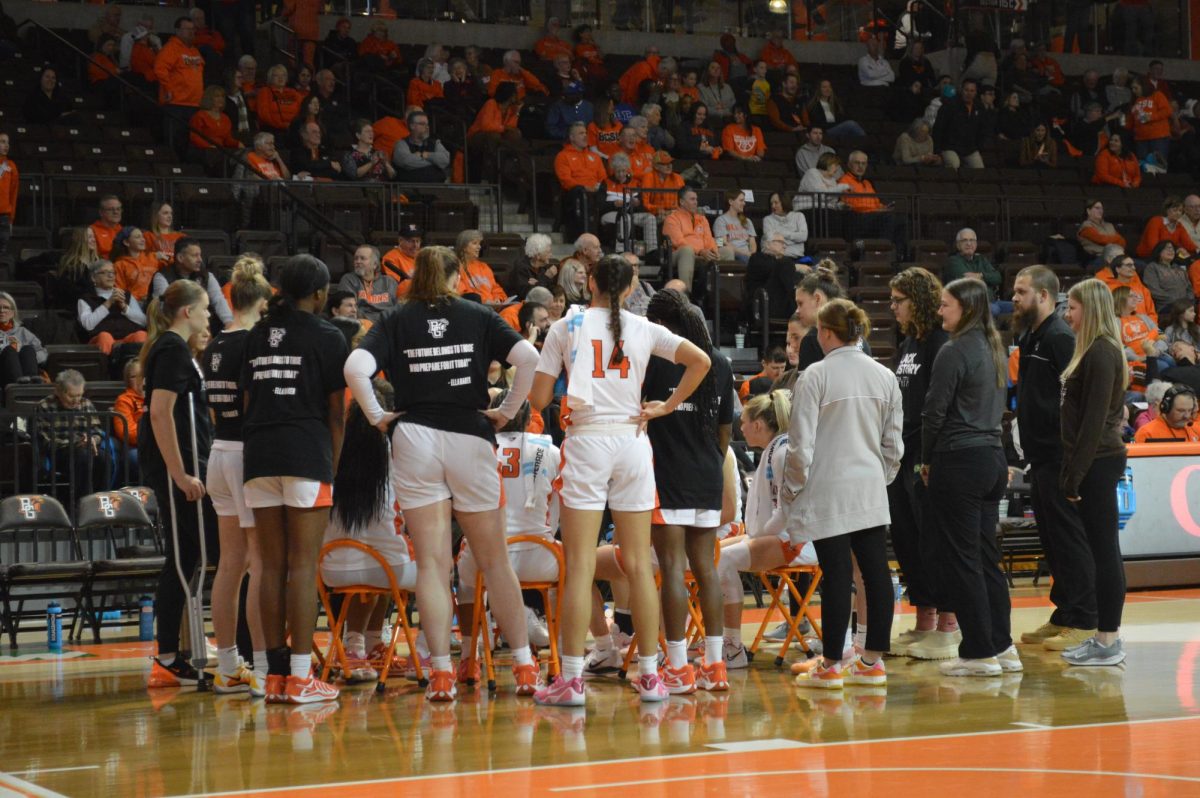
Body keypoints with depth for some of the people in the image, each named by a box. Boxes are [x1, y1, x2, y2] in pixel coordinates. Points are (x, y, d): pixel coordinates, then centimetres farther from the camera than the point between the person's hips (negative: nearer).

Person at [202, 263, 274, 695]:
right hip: (249, 453, -8)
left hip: (219, 452, 8)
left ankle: (227, 667, 17)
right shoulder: (254, 343, -13)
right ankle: (262, 669, -6)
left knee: (231, 562, 12)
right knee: (263, 562, -5)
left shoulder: (213, 347, 10)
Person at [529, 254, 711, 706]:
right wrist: (668, 406, 6)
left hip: (587, 442, -2)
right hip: (632, 443, 2)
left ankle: (572, 679, -5)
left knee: (580, 565, -3)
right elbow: (700, 361, -1)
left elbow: (538, 399, 1)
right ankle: (649, 675, 9)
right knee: (638, 564, 6)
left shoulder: (566, 327, 3)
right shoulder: (644, 329, 8)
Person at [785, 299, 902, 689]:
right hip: (871, 492, 5)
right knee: (876, 572, 7)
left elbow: (801, 444, -10)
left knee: (837, 576, -3)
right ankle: (873, 661, 13)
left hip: (828, 492, -5)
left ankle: (830, 665, 3)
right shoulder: (884, 377, 8)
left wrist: (791, 492, 1)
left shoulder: (817, 375, -10)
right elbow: (894, 445, 13)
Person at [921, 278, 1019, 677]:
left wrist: (926, 460, 0)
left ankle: (979, 651, 1)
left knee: (961, 558, -2)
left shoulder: (954, 352, -14)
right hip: (993, 457, 8)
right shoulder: (994, 350, 12)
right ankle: (1002, 646, 16)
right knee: (986, 555, 14)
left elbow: (935, 412, -14)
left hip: (959, 463, -8)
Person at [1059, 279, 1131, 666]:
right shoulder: (1094, 351, 15)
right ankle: (1106, 633, 17)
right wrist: (1072, 471, 15)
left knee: (1104, 550, -5)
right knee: (1102, 550, 12)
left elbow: (1094, 420, -19)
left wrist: (1075, 474, -17)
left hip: (1098, 461, -10)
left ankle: (1108, 641, -2)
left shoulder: (1101, 354, -15)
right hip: (1097, 462, 10)